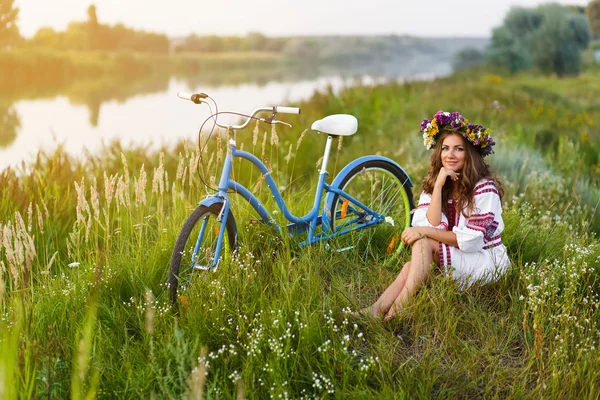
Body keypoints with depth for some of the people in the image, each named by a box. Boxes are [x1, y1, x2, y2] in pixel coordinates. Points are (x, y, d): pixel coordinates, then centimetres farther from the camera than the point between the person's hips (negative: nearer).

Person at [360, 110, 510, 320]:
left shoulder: (484, 188, -15)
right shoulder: (432, 184, 3)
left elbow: (471, 241, -19)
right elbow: (435, 227, -11)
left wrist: (424, 232, -22)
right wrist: (438, 186, -19)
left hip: (487, 263, -5)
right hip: (456, 262, 5)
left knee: (423, 242, -24)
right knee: (411, 267, -24)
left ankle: (399, 307, -28)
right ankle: (375, 311, -33)